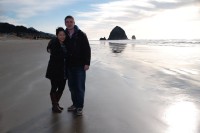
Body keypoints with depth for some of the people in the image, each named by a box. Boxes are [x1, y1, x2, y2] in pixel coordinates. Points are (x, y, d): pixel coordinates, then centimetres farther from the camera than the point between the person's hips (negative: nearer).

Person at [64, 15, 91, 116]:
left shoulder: (81, 34, -5)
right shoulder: (65, 35, 7)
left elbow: (87, 49, -7)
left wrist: (87, 63, -13)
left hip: (80, 65, -4)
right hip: (69, 65, 5)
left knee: (80, 87, -1)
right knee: (72, 86, 11)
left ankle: (80, 107, 9)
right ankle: (75, 104, 25)